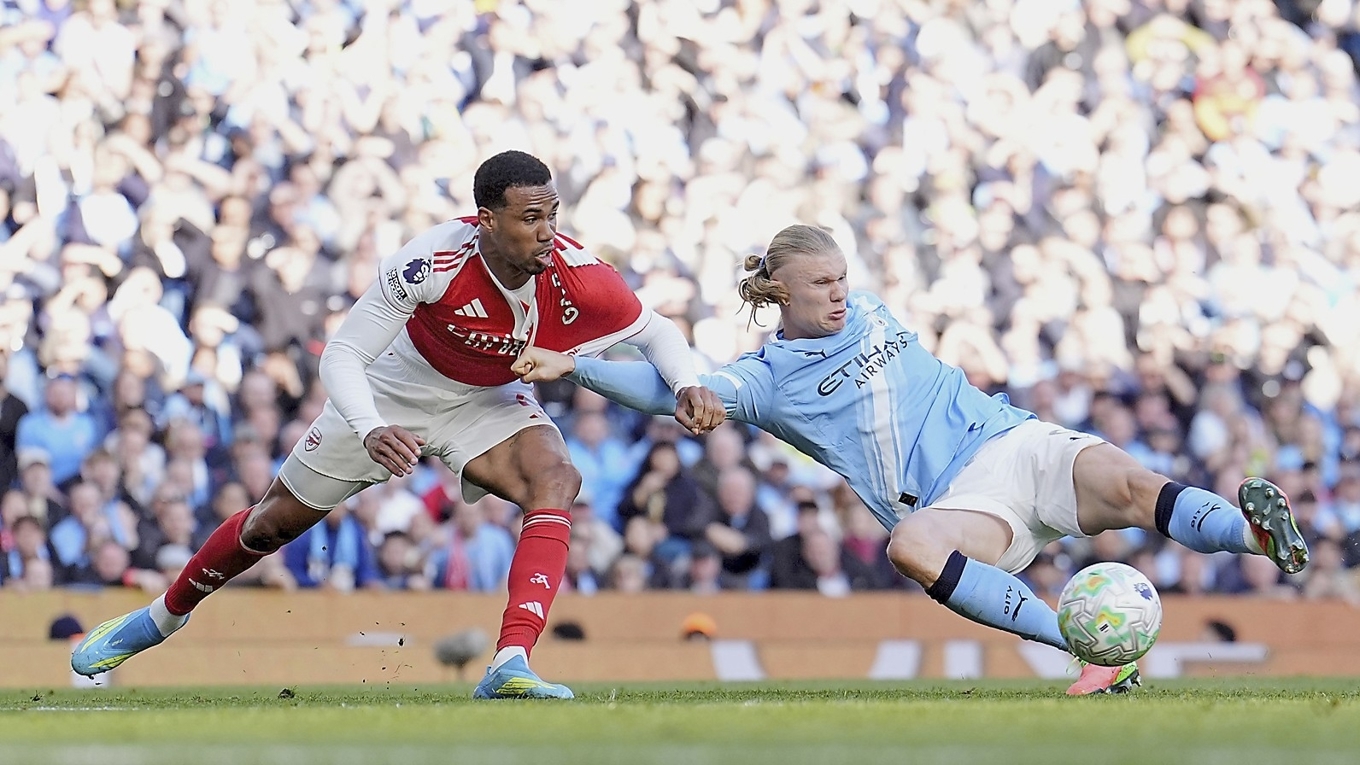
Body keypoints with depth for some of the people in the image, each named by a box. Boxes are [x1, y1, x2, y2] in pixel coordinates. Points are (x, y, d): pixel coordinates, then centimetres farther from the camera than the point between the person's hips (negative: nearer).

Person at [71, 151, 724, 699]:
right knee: (276, 520, 12)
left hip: (490, 402, 1)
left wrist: (687, 386, -30)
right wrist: (371, 433, -46)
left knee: (556, 481, -30)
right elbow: (341, 355, -29)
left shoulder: (578, 277, -31)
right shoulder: (432, 261, -37)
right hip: (396, 390, -1)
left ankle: (510, 667, -37)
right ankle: (160, 618, 38)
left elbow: (654, 332, -10)